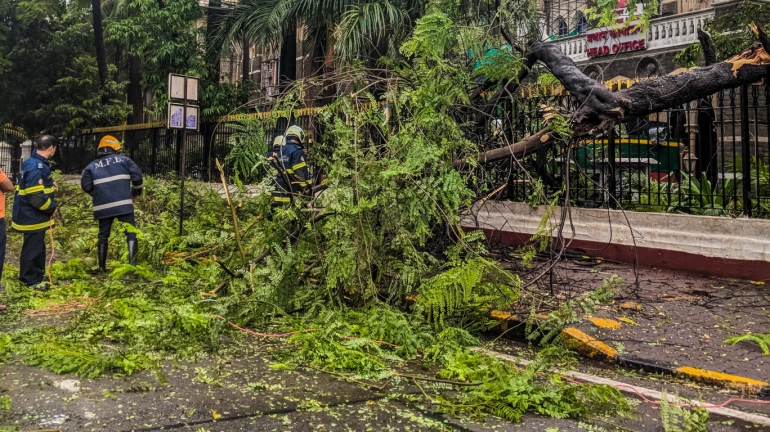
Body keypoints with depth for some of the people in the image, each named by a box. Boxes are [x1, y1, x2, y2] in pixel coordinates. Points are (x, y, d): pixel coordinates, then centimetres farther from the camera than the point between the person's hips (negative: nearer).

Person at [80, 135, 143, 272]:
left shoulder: (92, 166, 12)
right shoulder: (124, 160, 6)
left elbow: (85, 186, 9)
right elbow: (137, 176, -1)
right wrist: (137, 190, 16)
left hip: (103, 207, 3)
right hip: (123, 204, -3)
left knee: (103, 235, 15)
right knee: (131, 233, 1)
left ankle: (102, 266, 19)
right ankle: (132, 263, -10)